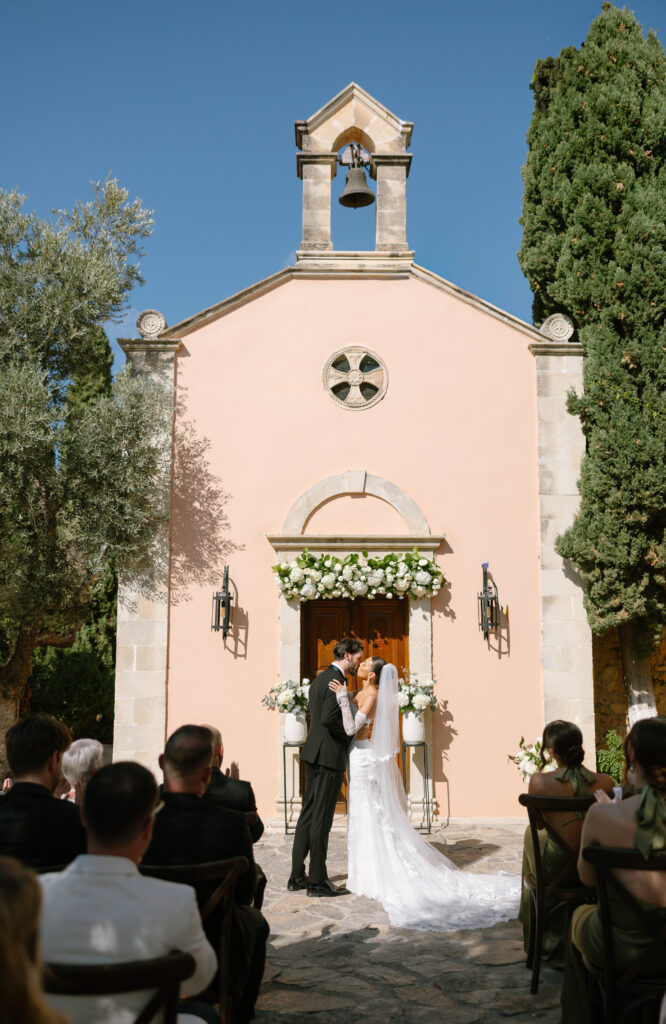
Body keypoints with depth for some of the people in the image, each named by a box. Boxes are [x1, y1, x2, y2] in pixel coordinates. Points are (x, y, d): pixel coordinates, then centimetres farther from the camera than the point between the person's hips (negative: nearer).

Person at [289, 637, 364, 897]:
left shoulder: (320, 678, 15)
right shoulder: (337, 680, -15)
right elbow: (329, 718, -23)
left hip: (314, 753, 10)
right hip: (330, 754, -10)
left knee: (309, 813, 13)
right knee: (322, 818, -4)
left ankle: (297, 876, 17)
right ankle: (317, 880, 3)